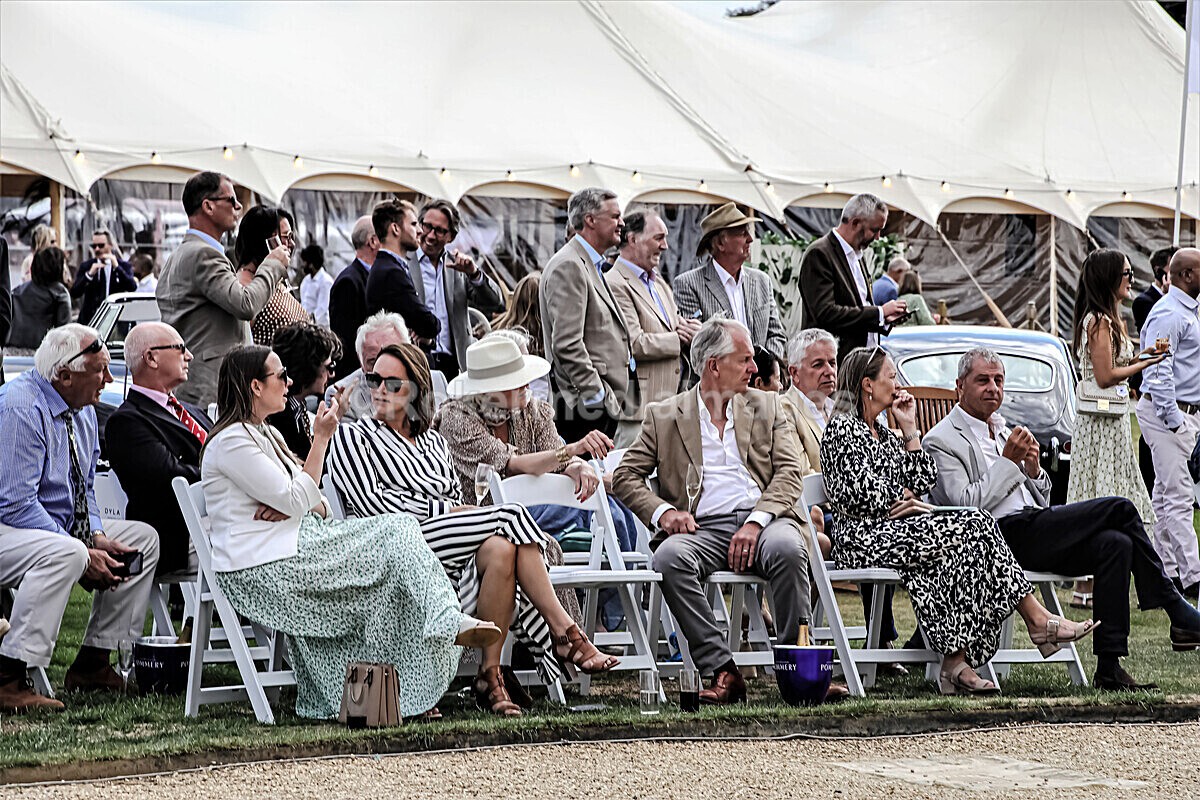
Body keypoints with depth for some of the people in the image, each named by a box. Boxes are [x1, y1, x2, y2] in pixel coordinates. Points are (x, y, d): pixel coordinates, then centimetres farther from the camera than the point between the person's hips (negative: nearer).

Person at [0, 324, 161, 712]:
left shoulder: (82, 409, 7)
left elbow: (84, 488, 14)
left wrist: (96, 537, -7)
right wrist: (85, 553, -26)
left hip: (61, 525, 10)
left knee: (143, 537, 3)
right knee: (65, 553, -37)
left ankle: (92, 663, 3)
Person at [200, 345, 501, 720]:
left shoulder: (265, 434, 21)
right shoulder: (232, 442, -11)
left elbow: (316, 506, 18)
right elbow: (297, 501, -16)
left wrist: (295, 506, -7)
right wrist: (321, 438, -11)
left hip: (295, 544, 9)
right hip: (264, 569, -9)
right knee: (393, 535, -15)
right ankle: (447, 624, -19)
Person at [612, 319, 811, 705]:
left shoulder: (767, 407, 19)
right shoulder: (665, 416, 15)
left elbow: (789, 471, 7)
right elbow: (625, 476, 12)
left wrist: (756, 522, -11)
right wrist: (662, 511, -8)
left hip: (763, 519, 0)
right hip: (703, 527, 0)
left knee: (786, 548, -35)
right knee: (670, 557, -34)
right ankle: (722, 672, -32)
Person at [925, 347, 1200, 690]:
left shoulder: (1003, 430, 24)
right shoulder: (942, 440, 0)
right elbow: (967, 503, -13)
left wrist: (1033, 469, 3)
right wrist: (1008, 460, -11)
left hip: (1036, 529, 8)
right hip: (1005, 537, -8)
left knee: (1115, 544, -19)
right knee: (1120, 508, -16)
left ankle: (1109, 669, -20)